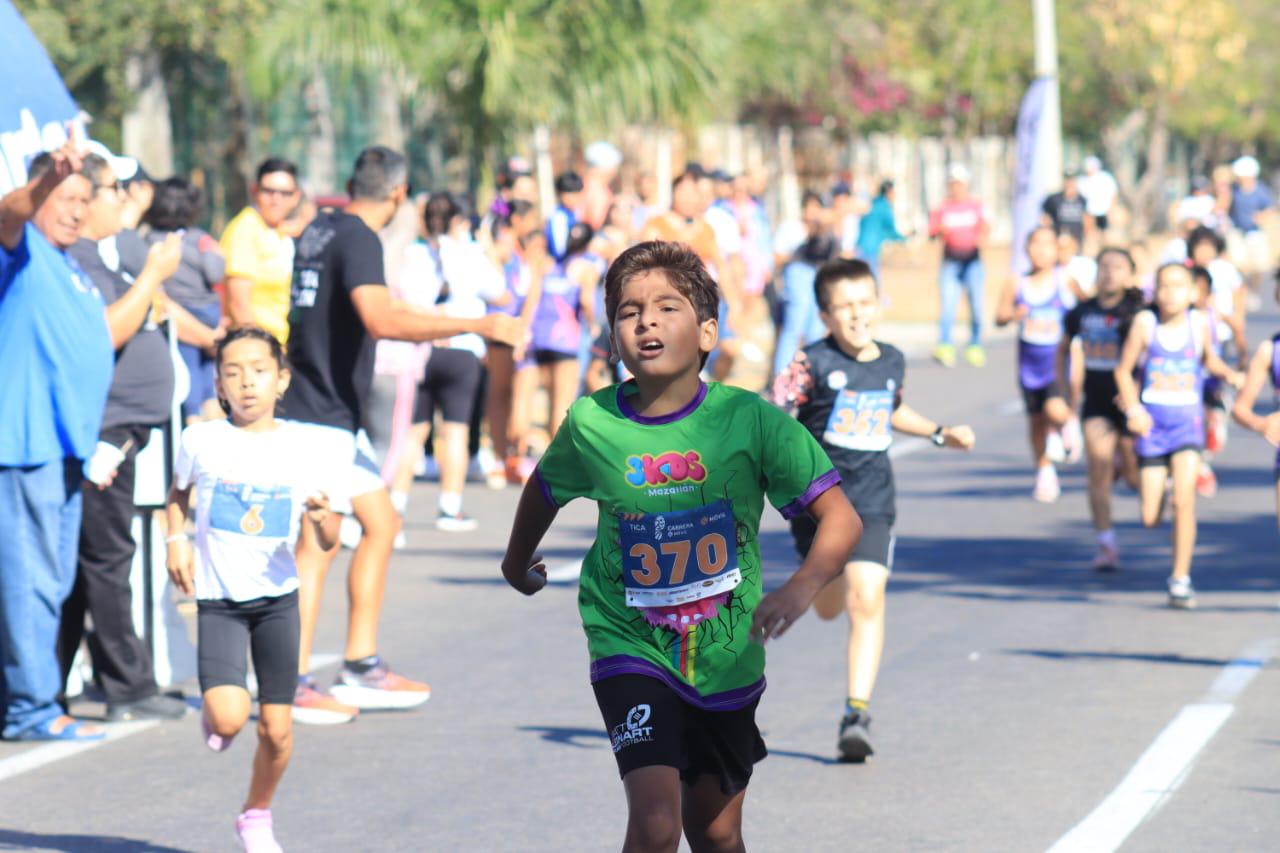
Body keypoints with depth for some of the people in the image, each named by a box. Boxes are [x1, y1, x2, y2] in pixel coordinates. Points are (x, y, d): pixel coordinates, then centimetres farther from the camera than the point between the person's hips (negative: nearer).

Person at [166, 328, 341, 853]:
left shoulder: (298, 447, -3)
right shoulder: (201, 441, -5)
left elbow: (327, 542, 0)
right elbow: (178, 494, 17)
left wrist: (323, 517, -22)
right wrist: (176, 540, 1)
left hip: (277, 597, 2)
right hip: (218, 599, -1)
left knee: (276, 729, 2)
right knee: (230, 717, -21)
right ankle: (212, 719, 16)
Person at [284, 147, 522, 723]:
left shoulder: (320, 229, 14)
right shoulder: (358, 240, -15)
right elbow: (381, 320, -31)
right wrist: (478, 325, -28)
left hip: (334, 415, 10)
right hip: (321, 415, -10)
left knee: (380, 522, 15)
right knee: (319, 543, -8)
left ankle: (361, 667, 17)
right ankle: (292, 686, -7)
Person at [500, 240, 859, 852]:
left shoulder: (751, 420, -14)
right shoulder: (591, 423, -10)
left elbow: (841, 518, -15)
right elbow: (545, 487, 14)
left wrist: (804, 585, -34)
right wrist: (518, 562, 31)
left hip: (726, 656, 1)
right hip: (631, 647, -1)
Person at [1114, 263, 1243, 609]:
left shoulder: (1199, 323, -2)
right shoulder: (1145, 322, -7)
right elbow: (1124, 370, -1)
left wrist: (1230, 374, -3)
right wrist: (1133, 407, -14)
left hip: (1187, 421, 0)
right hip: (1152, 422, 0)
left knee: (1184, 500, -17)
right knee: (1150, 519, 1)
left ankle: (1180, 580, -4)